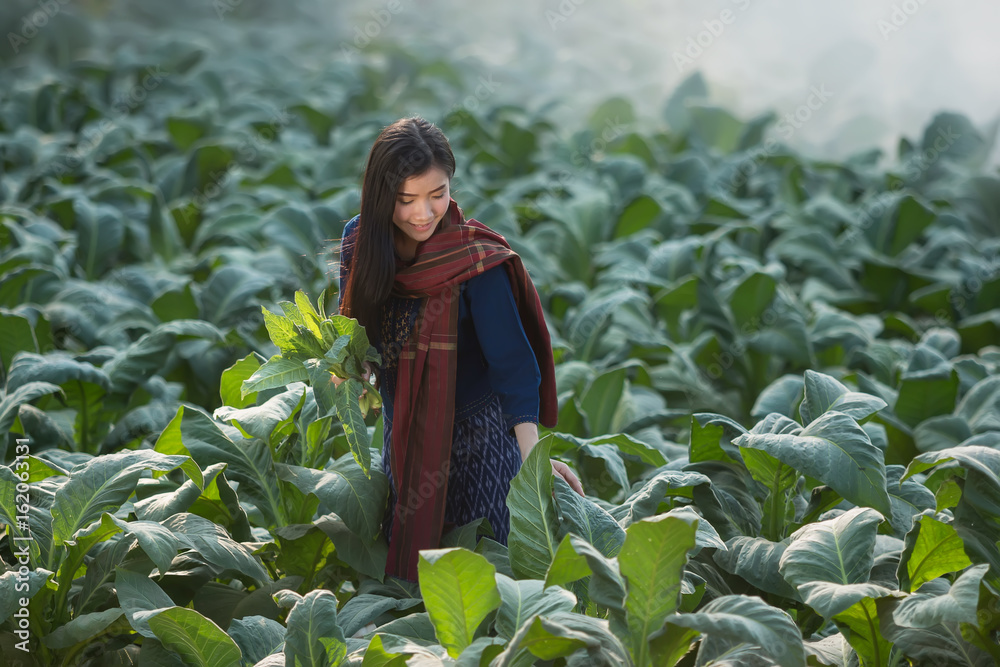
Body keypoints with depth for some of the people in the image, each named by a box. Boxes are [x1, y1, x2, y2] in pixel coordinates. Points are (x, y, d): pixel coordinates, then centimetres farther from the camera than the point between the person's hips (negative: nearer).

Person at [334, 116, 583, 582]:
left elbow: (512, 359, -25)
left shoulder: (475, 260, -23)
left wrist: (531, 451, -37)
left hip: (473, 437, -5)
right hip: (401, 433, 5)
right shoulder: (360, 240, -8)